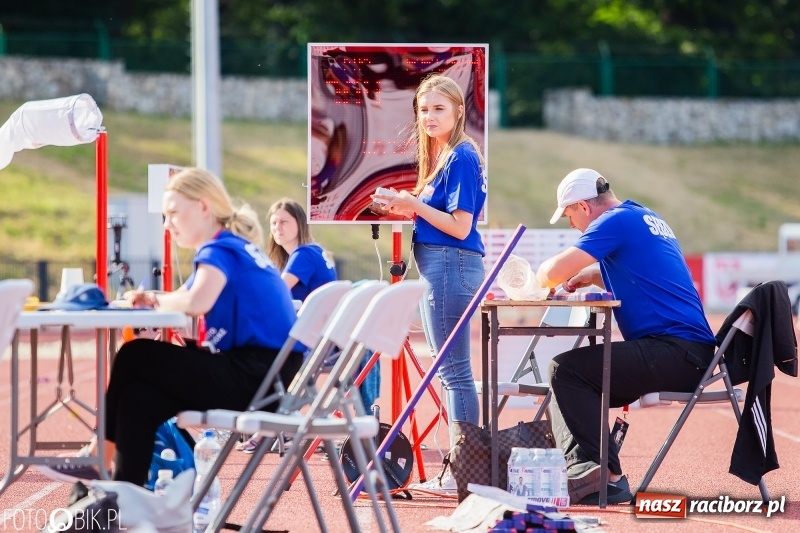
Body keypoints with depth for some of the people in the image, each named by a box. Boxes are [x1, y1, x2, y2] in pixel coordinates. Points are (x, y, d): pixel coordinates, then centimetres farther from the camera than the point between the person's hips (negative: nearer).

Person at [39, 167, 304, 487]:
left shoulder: (220, 250, -10)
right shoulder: (239, 248, 20)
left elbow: (196, 302, -30)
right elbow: (189, 300, 21)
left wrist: (158, 301, -9)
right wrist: (151, 299, 0)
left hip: (254, 376, -9)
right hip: (268, 375, 9)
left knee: (135, 358, -1)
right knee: (139, 395, 9)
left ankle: (99, 460, 13)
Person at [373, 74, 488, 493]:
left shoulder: (461, 158, -12)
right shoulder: (439, 157, 16)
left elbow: (460, 226, -16)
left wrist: (414, 205, -14)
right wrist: (405, 209, 6)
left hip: (450, 265, -10)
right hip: (437, 268, 10)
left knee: (453, 371, -8)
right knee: (450, 371, 11)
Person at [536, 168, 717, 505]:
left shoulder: (618, 221, -10)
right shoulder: (647, 219, 20)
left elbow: (554, 271, -16)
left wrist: (541, 278, 7)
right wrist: (592, 277, 22)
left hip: (677, 353, -10)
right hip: (691, 356, 10)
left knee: (566, 370, -16)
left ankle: (606, 476, -24)